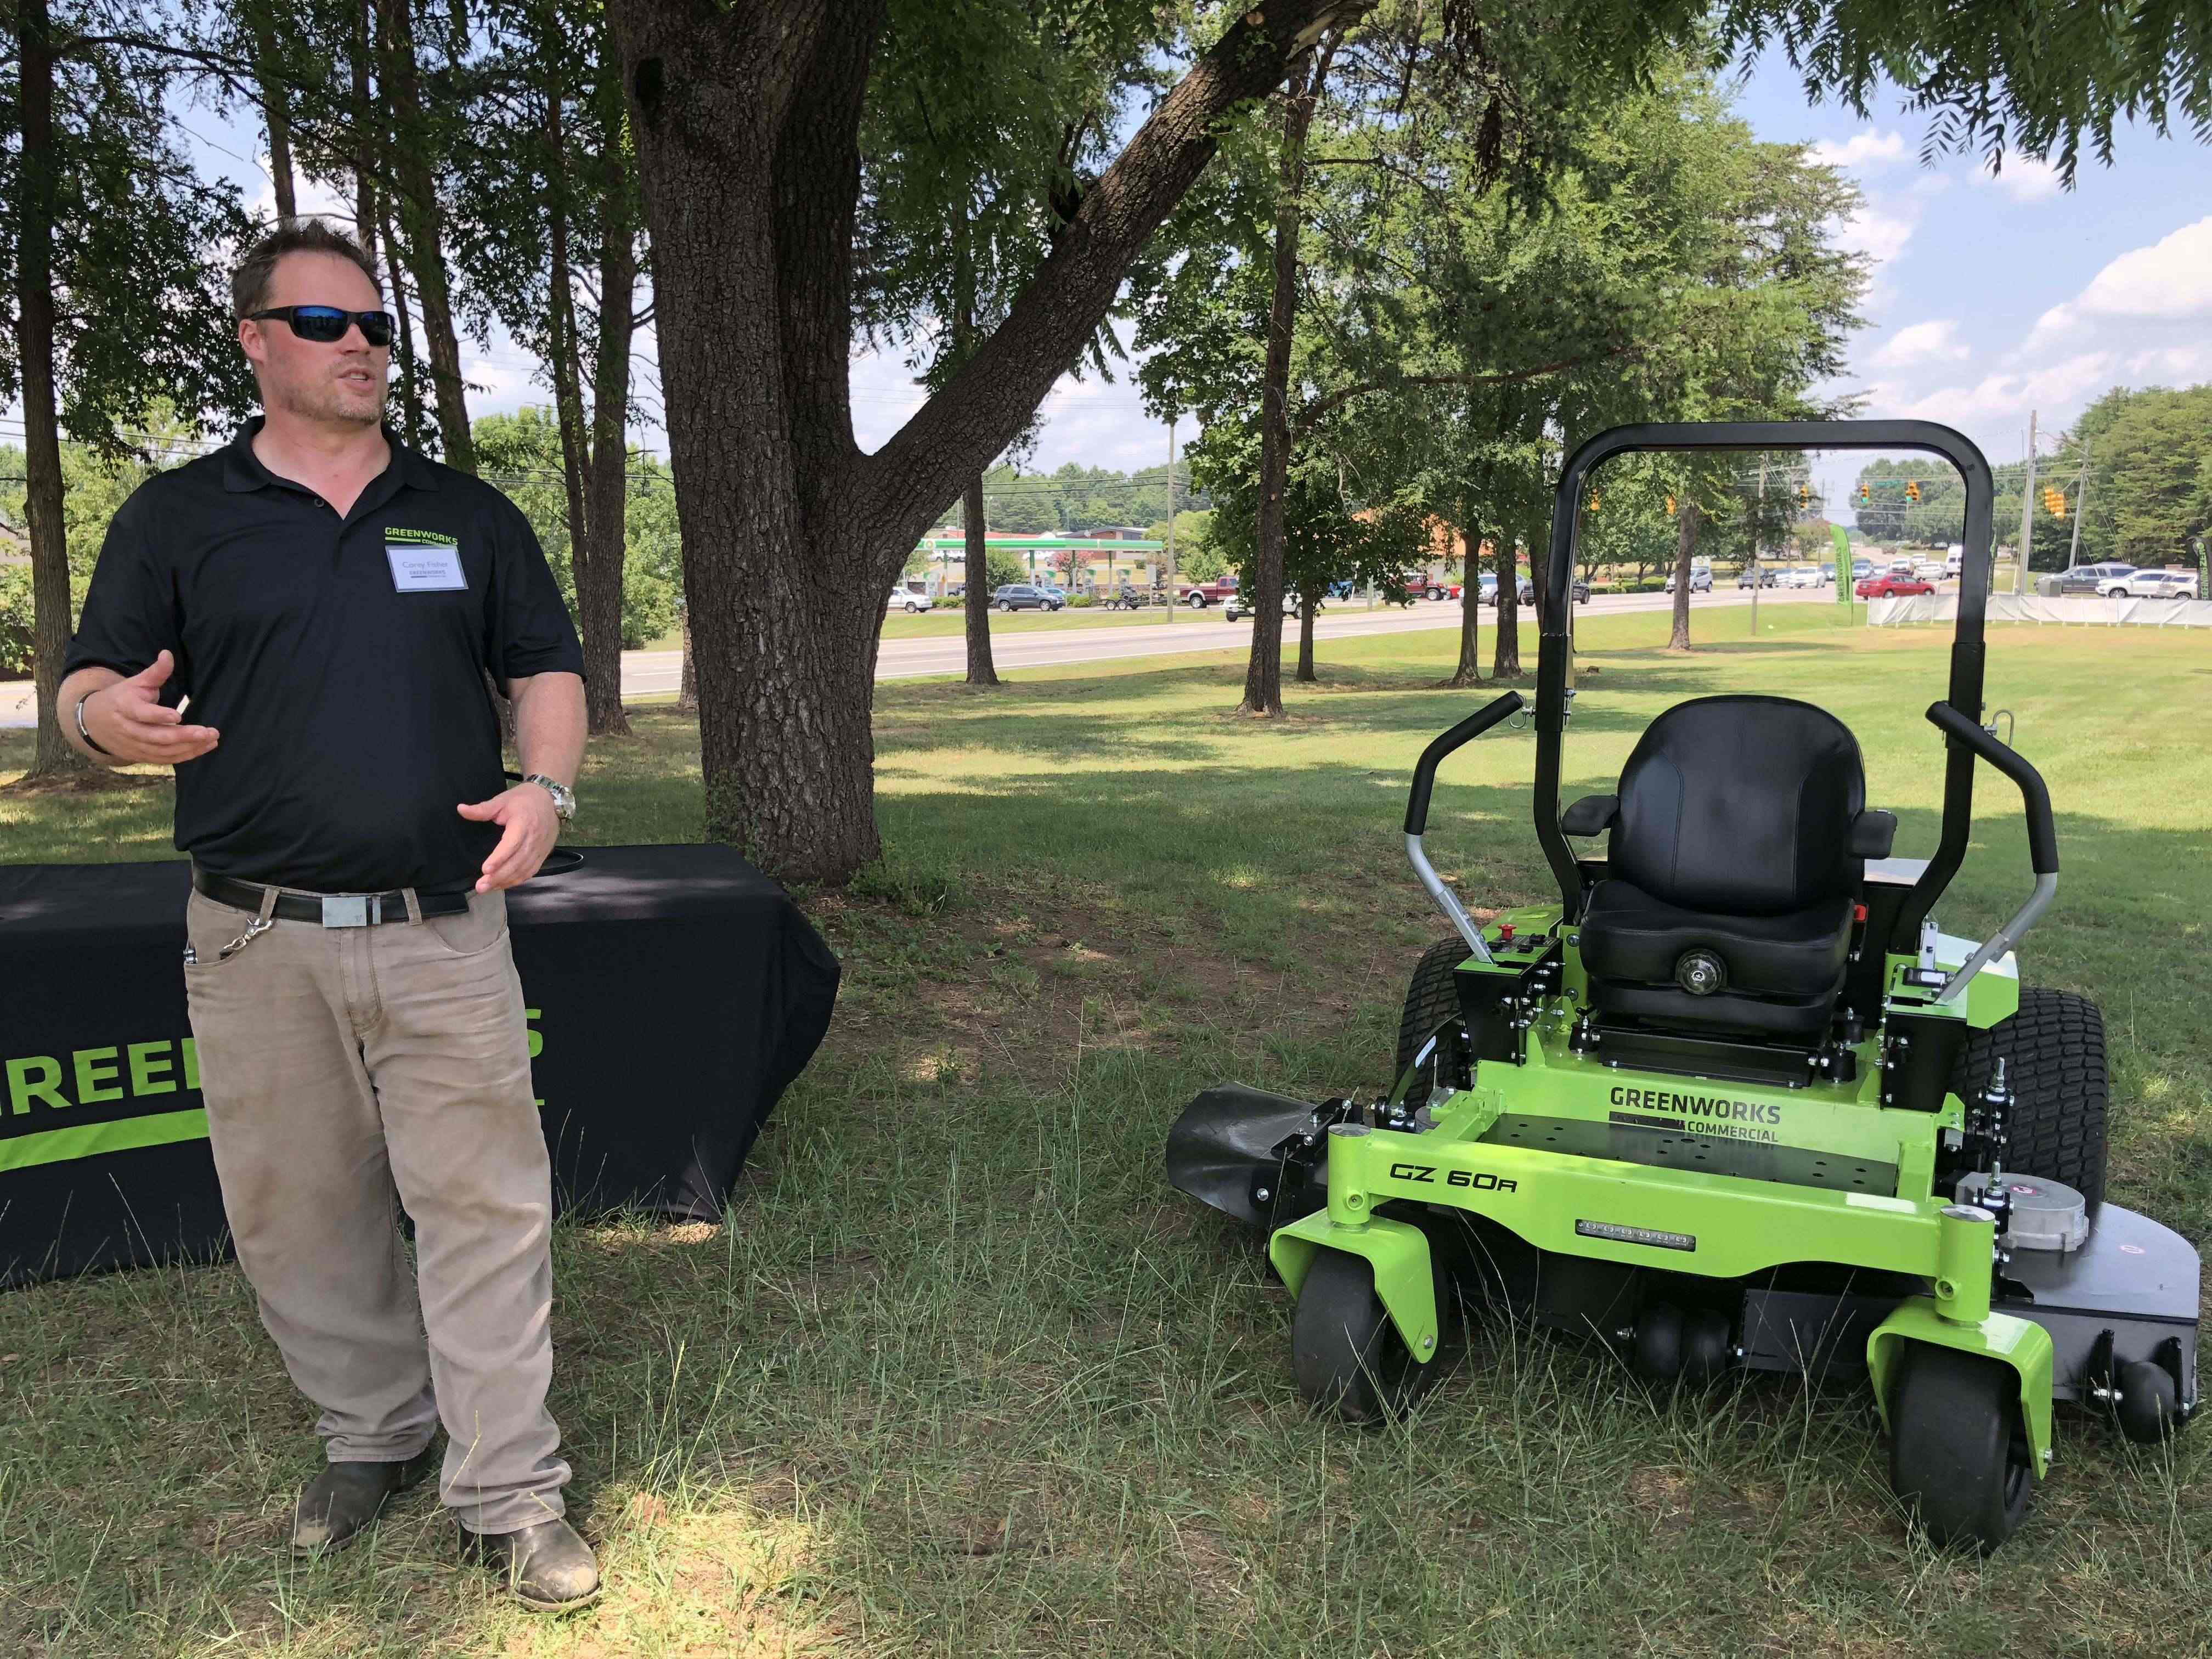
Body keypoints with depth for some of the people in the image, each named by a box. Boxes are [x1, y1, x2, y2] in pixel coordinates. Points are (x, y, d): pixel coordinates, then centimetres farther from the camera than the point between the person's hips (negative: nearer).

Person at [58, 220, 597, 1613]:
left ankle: (511, 1494, 10)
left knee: (485, 1204, -1)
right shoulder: (178, 516, 7)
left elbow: (549, 668, 13)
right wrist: (109, 718, -17)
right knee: (298, 1212, 10)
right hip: (259, 939, 0)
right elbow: (90, 687, 7)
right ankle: (374, 1434, 32)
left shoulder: (468, 514, 11)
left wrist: (546, 784, -7)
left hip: (444, 931, 0)